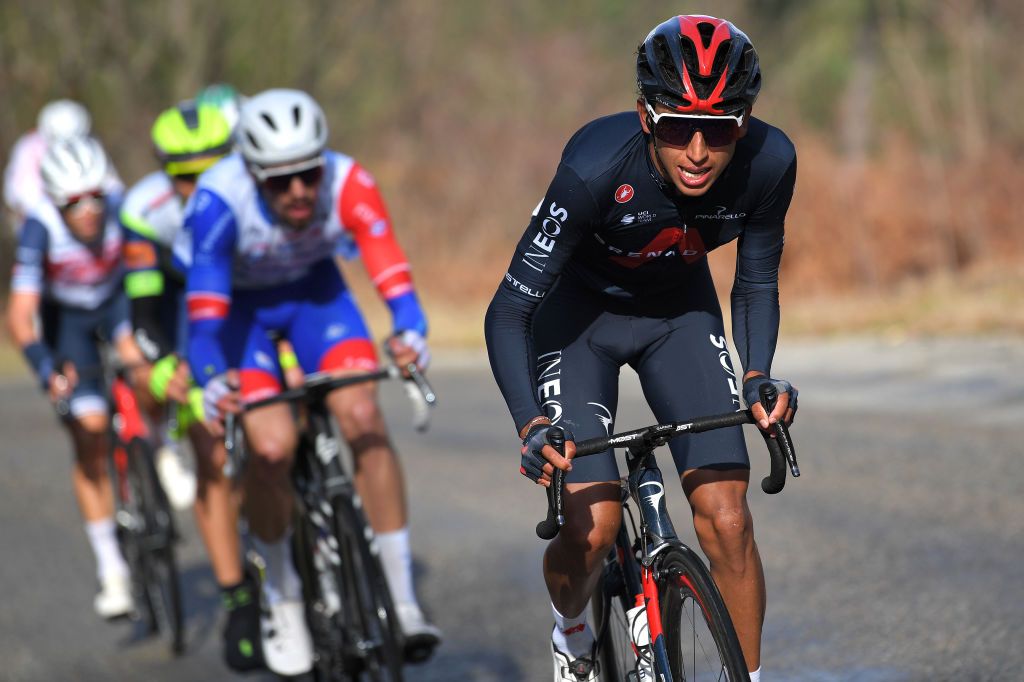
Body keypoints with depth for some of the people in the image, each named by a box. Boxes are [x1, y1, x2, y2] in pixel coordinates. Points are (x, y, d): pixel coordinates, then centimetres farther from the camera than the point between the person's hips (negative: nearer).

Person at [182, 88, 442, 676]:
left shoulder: (348, 183, -32)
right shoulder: (220, 201, -36)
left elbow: (390, 266, -40)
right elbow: (205, 305, -41)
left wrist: (410, 332, -60)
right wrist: (212, 380, -59)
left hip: (313, 287, 2)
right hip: (239, 302, -2)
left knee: (364, 417, -21)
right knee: (272, 446, -21)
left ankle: (402, 599, -13)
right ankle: (283, 599, 6)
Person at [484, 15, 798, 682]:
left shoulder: (769, 162, -26)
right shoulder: (596, 167, -36)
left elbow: (756, 285, -7)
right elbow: (509, 311, -31)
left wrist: (758, 376, -24)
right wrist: (532, 426, -45)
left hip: (680, 310, 3)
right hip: (579, 310, -3)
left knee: (727, 520, -11)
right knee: (593, 529, -14)